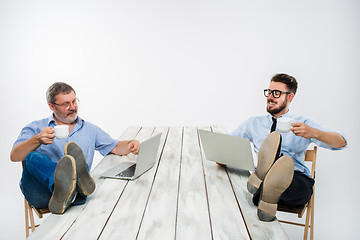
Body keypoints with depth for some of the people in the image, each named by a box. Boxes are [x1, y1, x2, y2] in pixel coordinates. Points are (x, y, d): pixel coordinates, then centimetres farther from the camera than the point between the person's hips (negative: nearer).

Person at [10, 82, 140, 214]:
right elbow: (14, 156, 1)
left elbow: (115, 147, 19)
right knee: (33, 158, -31)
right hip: (39, 194, -1)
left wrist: (130, 145, -4)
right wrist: (38, 140, -18)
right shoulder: (36, 128, 15)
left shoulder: (90, 129, 23)